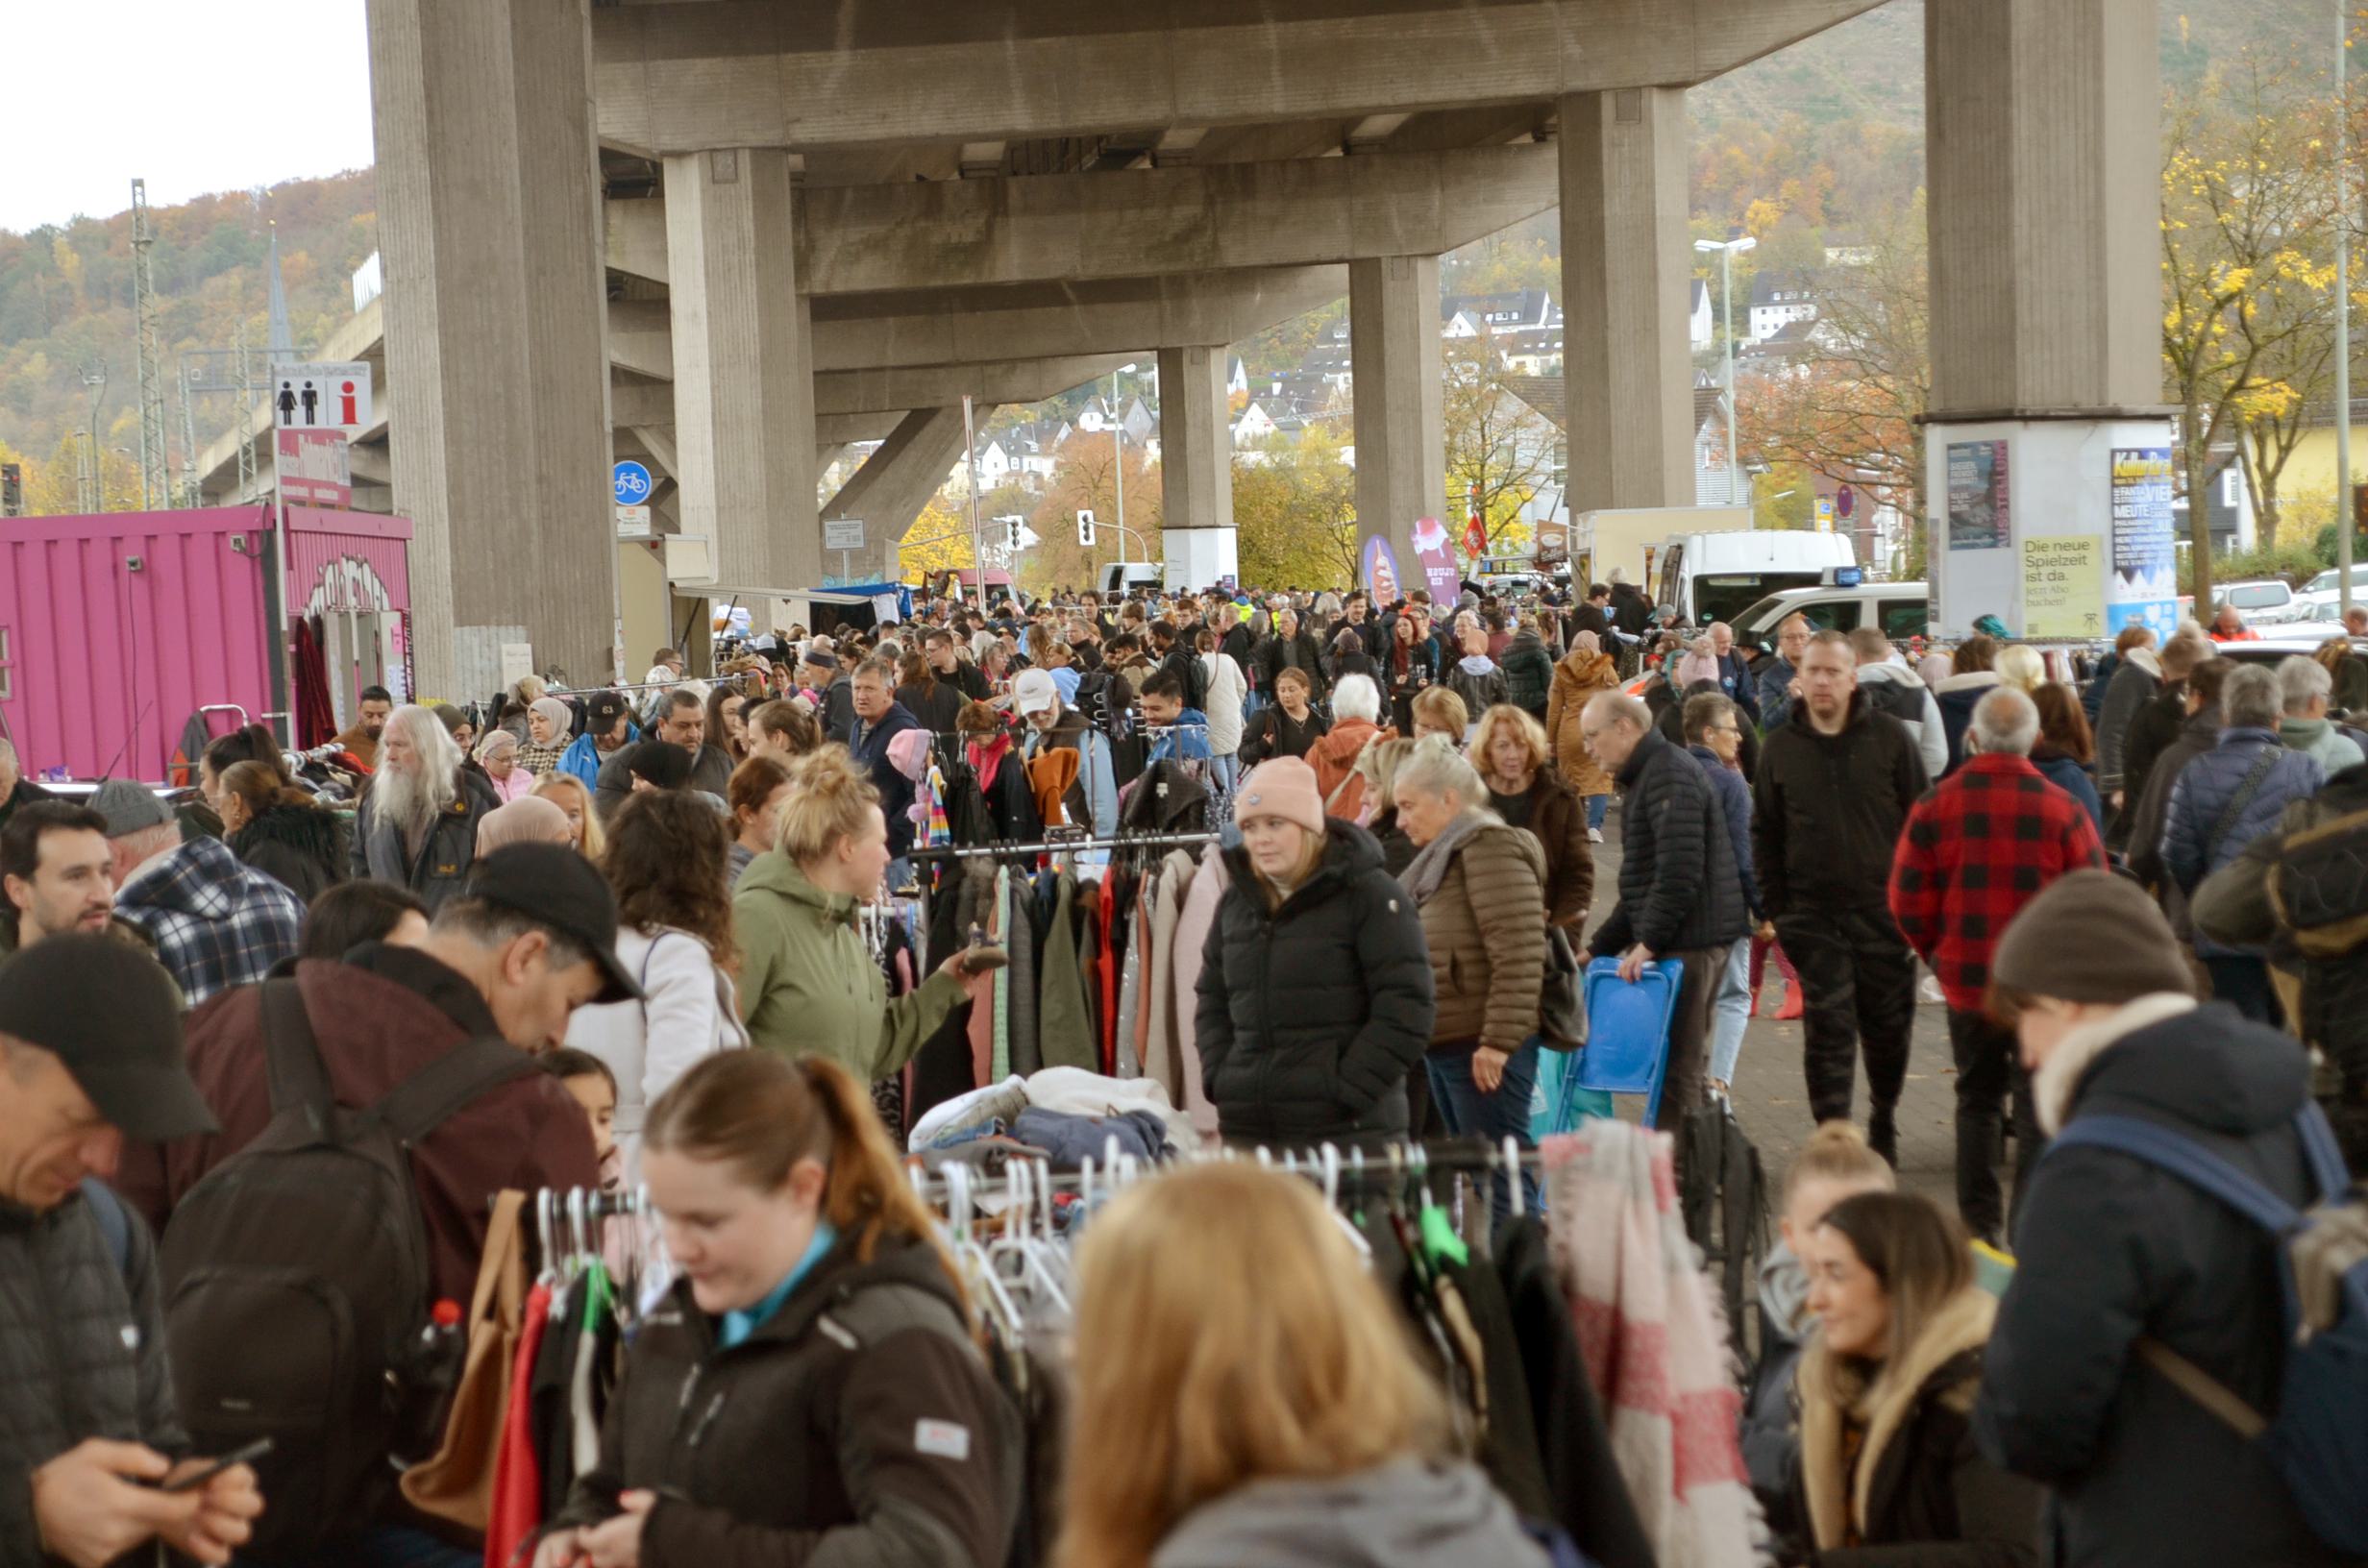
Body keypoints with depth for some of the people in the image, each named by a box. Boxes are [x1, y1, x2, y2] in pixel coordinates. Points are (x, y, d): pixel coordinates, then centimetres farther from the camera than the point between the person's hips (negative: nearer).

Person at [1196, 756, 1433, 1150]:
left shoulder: (1371, 896, -4)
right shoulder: (1236, 899, 14)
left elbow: (1405, 1009, -9)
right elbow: (1212, 998, 22)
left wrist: (1346, 1090, -14)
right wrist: (1219, 1080, 8)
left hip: (1348, 1131, -5)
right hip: (1245, 1128, 6)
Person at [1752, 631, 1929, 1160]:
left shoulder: (1890, 737, -1)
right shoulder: (1780, 748, 4)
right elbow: (1764, 834, 9)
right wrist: (1775, 907, 3)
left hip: (1884, 908, 0)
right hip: (1814, 914, 0)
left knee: (1888, 1026, 11)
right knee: (1827, 1027, -2)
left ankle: (1883, 1122, 32)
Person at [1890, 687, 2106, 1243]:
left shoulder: (1936, 805, -5)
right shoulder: (2062, 809, -9)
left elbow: (1908, 901, -2)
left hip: (1965, 980, 2)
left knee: (1976, 1099, 17)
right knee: (2039, 1111, 6)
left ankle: (1979, 1228, 21)